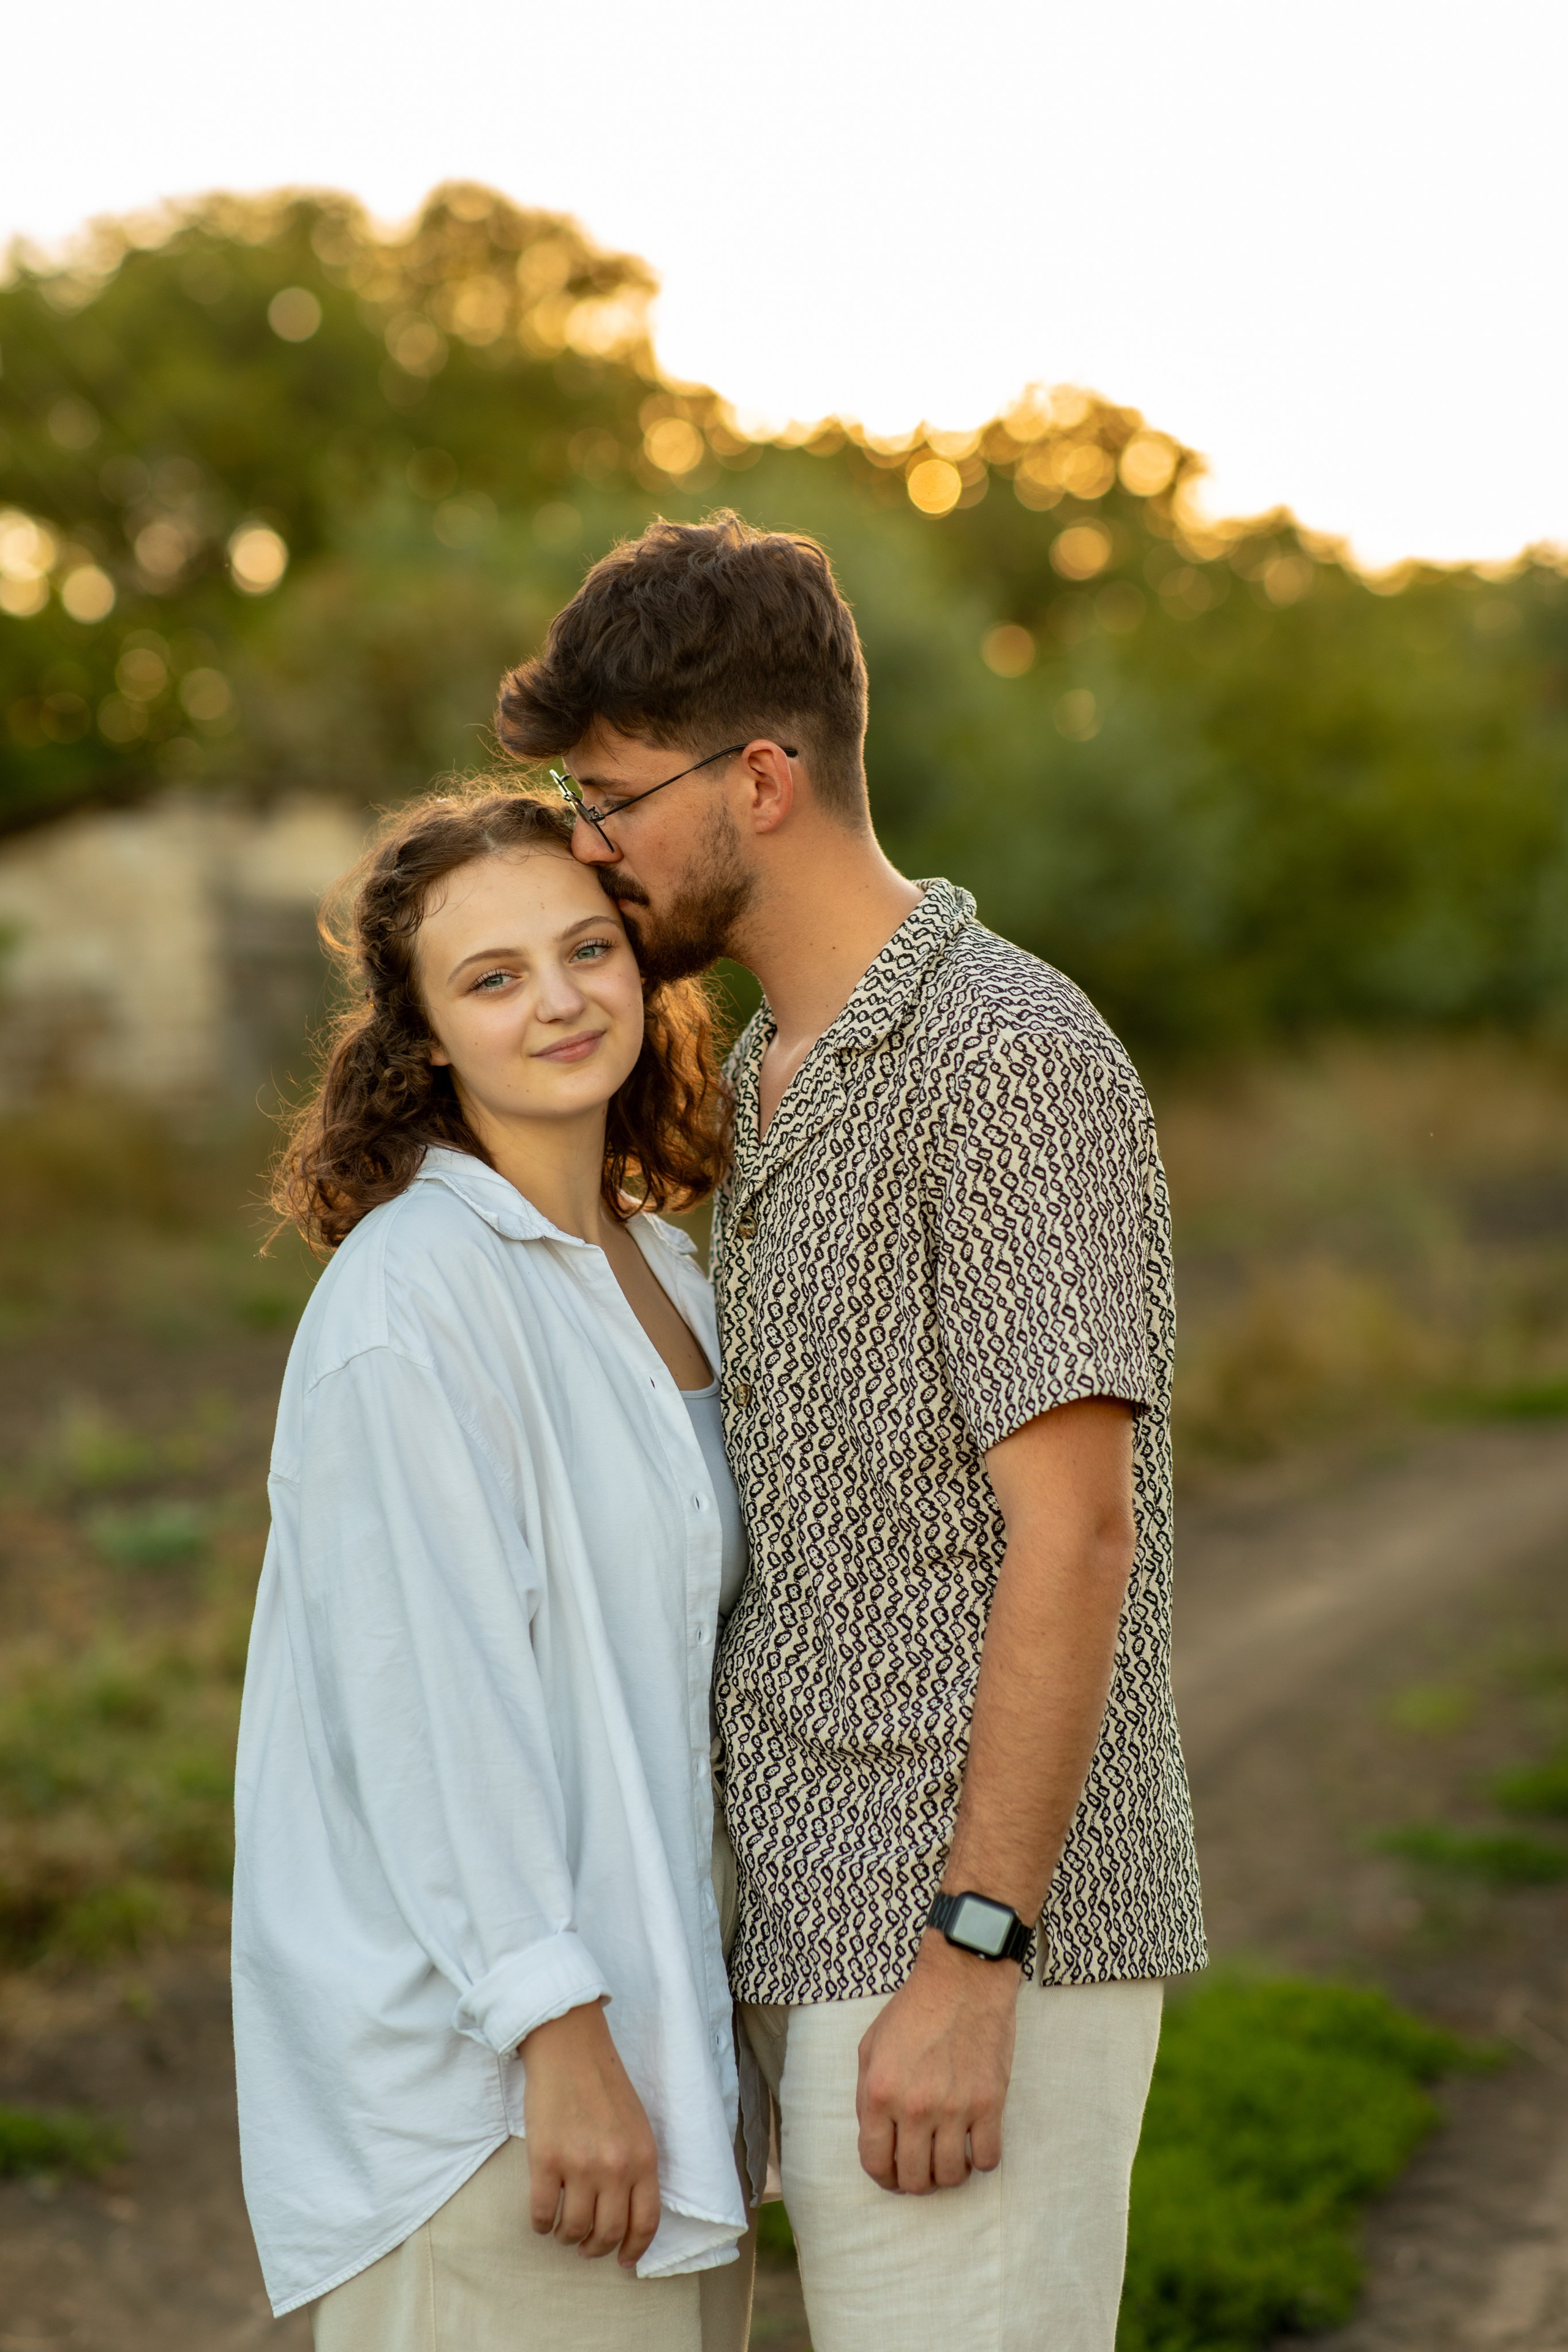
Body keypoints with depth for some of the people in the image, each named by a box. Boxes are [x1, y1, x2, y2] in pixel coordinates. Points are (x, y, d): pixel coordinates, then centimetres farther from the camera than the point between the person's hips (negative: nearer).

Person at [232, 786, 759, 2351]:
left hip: (650, 2008, 8)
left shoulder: (659, 1276, 11)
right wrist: (560, 2036, -21)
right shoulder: (413, 1293, -16)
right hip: (470, 2059, -8)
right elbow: (426, 1690, -20)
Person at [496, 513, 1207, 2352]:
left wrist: (969, 1960, -22)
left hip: (974, 1940, -9)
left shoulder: (1012, 1059, -15)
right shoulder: (766, 1081, 15)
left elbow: (1074, 1532, -20)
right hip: (828, 1928, 9)